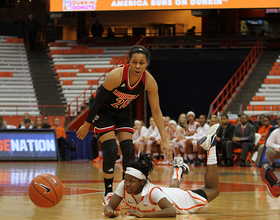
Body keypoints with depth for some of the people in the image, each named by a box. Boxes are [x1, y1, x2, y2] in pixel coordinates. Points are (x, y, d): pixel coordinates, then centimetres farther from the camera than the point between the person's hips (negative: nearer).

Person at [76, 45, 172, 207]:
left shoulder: (149, 82, -23)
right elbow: (98, 100, -23)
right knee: (111, 150, -16)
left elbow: (156, 111, -15)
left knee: (129, 150, -5)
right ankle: (108, 195, -4)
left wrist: (164, 140, -18)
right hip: (103, 110, -4)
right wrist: (87, 125, -15)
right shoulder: (116, 75, -36)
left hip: (123, 111, 5)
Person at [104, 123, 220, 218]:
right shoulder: (123, 186, -35)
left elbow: (171, 212, -57)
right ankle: (178, 170, 65)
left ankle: (210, 146, 26)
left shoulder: (152, 191, -48)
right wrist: (109, 211, -56)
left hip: (181, 198, -4)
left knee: (213, 189, 17)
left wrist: (143, 214, -67)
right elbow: (110, 205, -31)